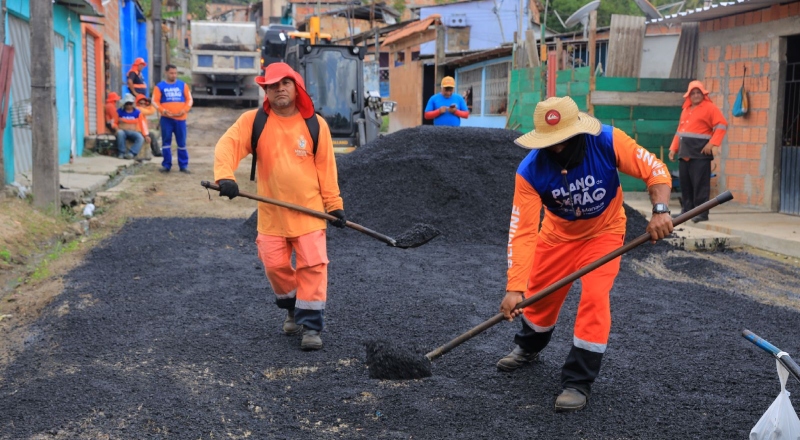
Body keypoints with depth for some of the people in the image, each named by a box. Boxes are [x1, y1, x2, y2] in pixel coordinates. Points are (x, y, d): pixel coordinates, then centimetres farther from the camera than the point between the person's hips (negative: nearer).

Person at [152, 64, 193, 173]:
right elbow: (155, 101, 0)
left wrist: (185, 110, -8)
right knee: (166, 142, 2)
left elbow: (189, 99, 8)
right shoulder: (160, 86, 5)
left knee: (182, 143, 1)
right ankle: (166, 165, 8)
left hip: (180, 118, 1)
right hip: (166, 119, -1)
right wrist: (163, 110, -15)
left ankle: (184, 165, 5)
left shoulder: (183, 85, 10)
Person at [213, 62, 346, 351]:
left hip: (309, 210, -1)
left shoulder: (315, 124, -1)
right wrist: (224, 176, -33)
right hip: (271, 213, 1)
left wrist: (334, 204, 0)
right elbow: (227, 145, -14)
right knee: (275, 266, 6)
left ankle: (311, 325, 4)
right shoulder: (253, 121, -2)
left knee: (313, 266, -6)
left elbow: (326, 168, 2)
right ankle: (292, 308, 33)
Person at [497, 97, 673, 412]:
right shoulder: (531, 170, -28)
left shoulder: (608, 142, -30)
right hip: (558, 234, 2)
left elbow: (655, 170, -23)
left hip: (603, 232, -2)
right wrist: (514, 288, -38)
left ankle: (578, 383, -4)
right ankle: (528, 347, 46)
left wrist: (660, 210, -42)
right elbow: (522, 231, -30)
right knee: (538, 294, 11)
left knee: (594, 297, -17)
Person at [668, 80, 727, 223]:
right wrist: (673, 148, 16)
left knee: (700, 184, -9)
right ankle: (687, 210, 18)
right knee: (685, 184, 9)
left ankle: (702, 213, -7)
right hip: (684, 154, 7)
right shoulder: (686, 110, 20)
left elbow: (722, 125, -10)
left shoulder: (710, 108, -2)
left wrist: (712, 143, -20)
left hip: (700, 154, -7)